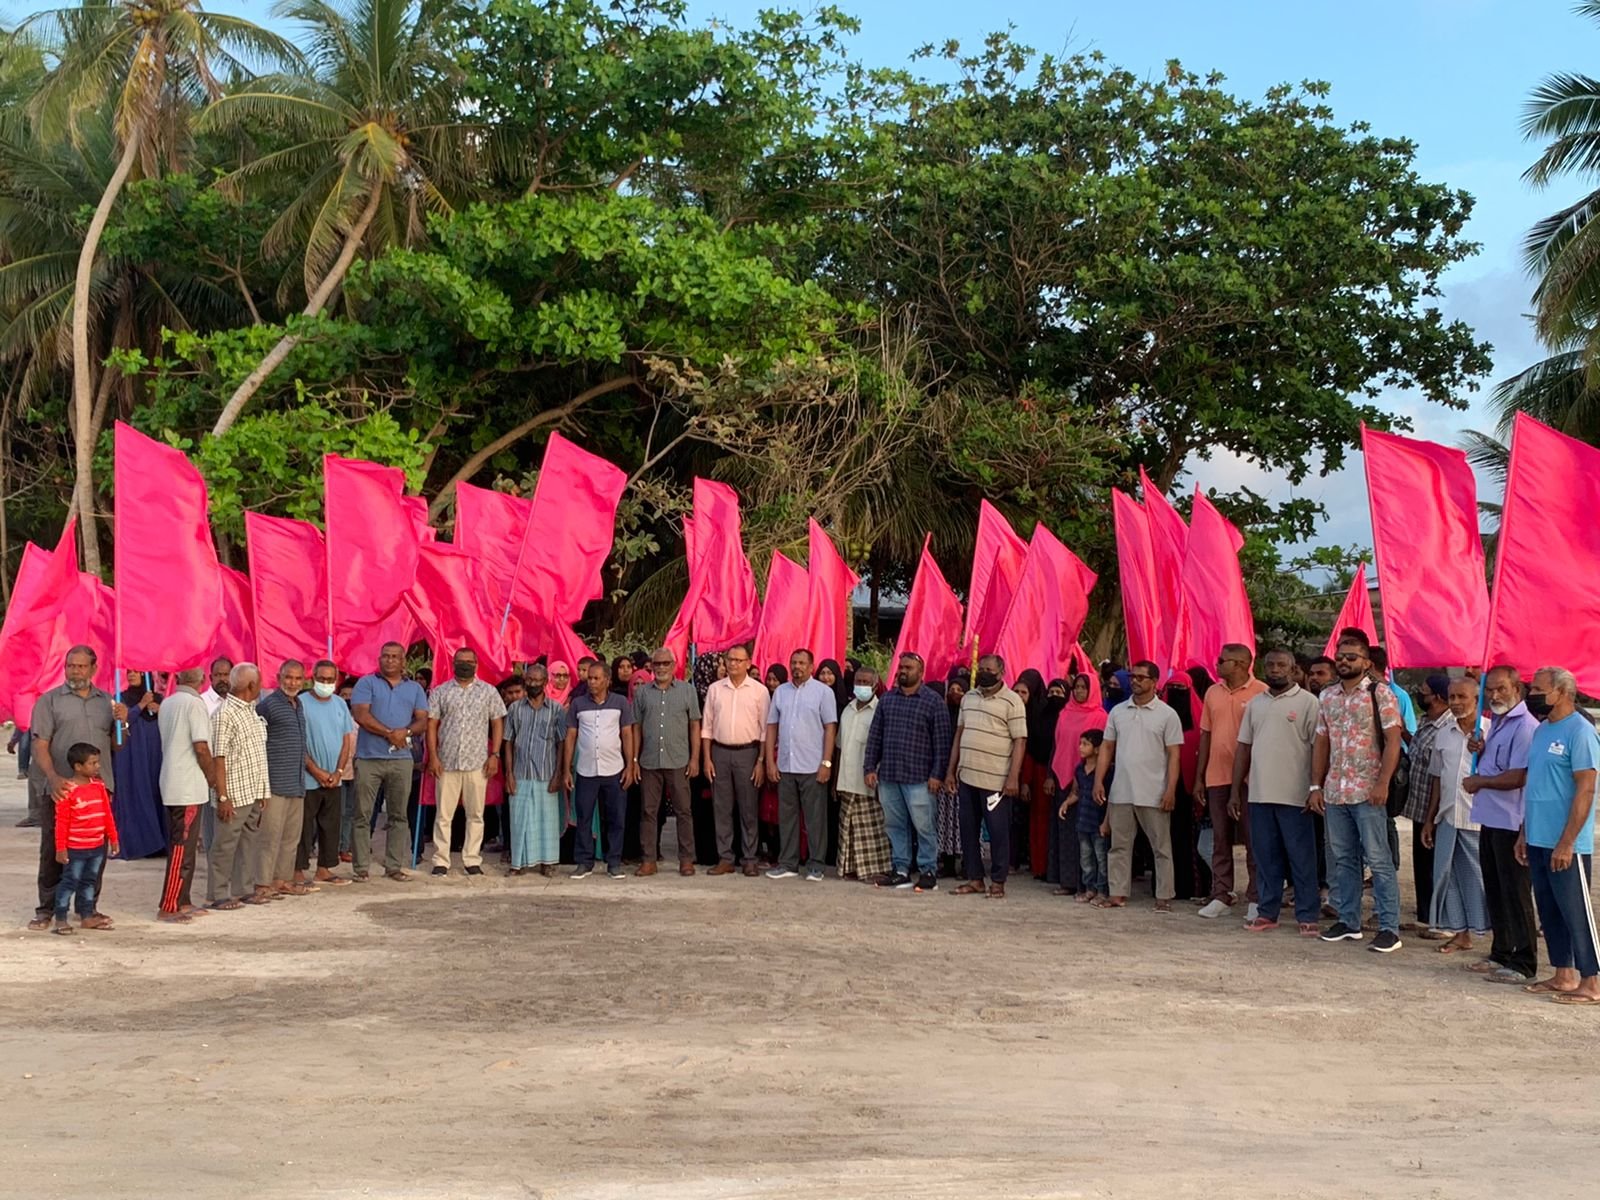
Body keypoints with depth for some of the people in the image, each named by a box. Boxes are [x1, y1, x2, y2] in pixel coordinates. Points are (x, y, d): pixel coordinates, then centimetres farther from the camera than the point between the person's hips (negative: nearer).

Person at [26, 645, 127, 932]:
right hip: (61, 788, -3)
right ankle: (46, 910, 11)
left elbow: (117, 747, 14)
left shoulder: (107, 702, 13)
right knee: (53, 851, 1)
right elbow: (40, 746, -4)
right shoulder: (49, 701, 3)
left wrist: (123, 722, -6)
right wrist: (53, 778, -19)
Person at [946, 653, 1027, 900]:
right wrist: (951, 771, 13)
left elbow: (1020, 741, -9)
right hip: (966, 777, 6)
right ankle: (975, 879, 19)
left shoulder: (1012, 701, -6)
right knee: (968, 830, 10)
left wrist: (1013, 777, -16)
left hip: (995, 780, -6)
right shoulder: (968, 697, 13)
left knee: (998, 832, 0)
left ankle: (998, 882, 9)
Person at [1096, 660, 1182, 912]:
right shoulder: (1118, 711, 9)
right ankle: (1117, 893, 16)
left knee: (1161, 848, 4)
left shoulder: (1167, 714, -3)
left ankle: (1164, 897, 10)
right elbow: (1107, 747, 11)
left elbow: (1173, 755, -5)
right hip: (1120, 792, 4)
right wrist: (1099, 780, 3)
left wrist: (1171, 790, -13)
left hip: (1154, 794, -4)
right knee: (1119, 845, 9)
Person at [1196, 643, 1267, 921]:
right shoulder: (1213, 693, 10)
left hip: (1249, 778, -5)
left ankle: (1255, 898, 9)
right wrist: (1199, 776, 11)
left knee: (1253, 840, 2)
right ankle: (1221, 895, 16)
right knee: (1220, 839, 10)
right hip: (1216, 777, 5)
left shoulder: (1261, 693, -7)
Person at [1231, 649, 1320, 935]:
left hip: (1294, 796, -5)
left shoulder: (1307, 702, -3)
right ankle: (1267, 912, 19)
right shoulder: (1255, 703, 13)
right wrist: (1235, 791, 11)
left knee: (1302, 859, 1)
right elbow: (1243, 747, 14)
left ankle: (1307, 916, 8)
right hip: (1259, 794, 5)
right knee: (1266, 858, 11)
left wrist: (1316, 790, -13)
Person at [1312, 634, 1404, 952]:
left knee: (1378, 860, -4)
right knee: (1342, 859, 12)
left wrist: (1383, 784, -17)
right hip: (1334, 792, 6)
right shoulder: (1326, 697, 12)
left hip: (1368, 792, -6)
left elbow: (1393, 740, -10)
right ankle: (1348, 921, 20)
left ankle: (1389, 928, 0)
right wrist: (1316, 786, 9)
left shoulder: (1380, 694, -5)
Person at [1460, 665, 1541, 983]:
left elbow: (1518, 777, -23)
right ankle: (1501, 954, 27)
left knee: (1515, 894, -3)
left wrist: (1479, 782, -10)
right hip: (1490, 820, 10)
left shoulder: (1525, 726, -17)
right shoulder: (1497, 723, 15)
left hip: (1512, 825, -10)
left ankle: (1524, 964, 5)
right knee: (1495, 893, 16)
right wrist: (1479, 753, 5)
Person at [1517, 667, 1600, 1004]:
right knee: (1549, 911, 13)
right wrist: (1525, 834, 17)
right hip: (1539, 841, 9)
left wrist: (1566, 843, -20)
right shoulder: (1541, 731, 14)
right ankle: (1563, 976, 21)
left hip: (1565, 845, -9)